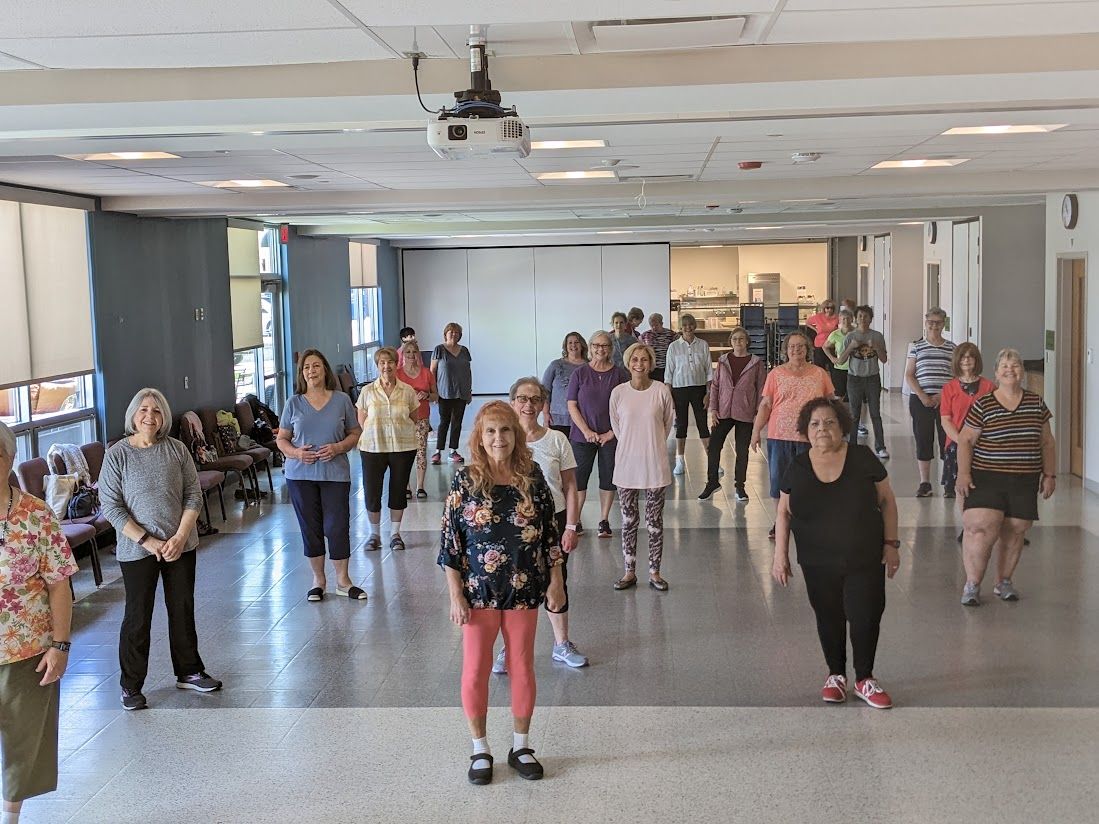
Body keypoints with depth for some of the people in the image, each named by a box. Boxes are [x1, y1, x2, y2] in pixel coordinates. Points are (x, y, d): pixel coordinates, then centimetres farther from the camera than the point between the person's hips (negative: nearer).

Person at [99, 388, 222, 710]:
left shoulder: (176, 450, 0)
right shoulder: (117, 455, -7)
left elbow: (193, 496, 0)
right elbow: (111, 506, -10)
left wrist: (180, 537, -12)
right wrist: (147, 541, -16)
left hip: (180, 546, 3)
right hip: (137, 550, -3)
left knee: (183, 610, 13)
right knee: (138, 617, 5)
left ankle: (189, 672, 30)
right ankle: (131, 686, 18)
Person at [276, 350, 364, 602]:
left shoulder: (342, 400, 2)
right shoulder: (293, 403, 3)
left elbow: (355, 433, 7)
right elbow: (282, 439, 8)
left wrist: (338, 447, -12)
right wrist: (296, 452, -12)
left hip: (335, 473, -1)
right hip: (300, 474, 1)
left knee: (337, 526, -2)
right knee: (310, 527, 8)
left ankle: (343, 581, 13)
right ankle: (318, 579, 23)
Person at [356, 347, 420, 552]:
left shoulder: (407, 391, 0)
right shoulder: (367, 391, 0)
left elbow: (414, 419, 10)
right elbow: (362, 421, 7)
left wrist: (399, 430, 1)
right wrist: (376, 433, -2)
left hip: (403, 448, 0)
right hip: (373, 448, 0)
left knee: (399, 490, 8)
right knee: (371, 491, 2)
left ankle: (395, 533, 23)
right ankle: (374, 534, 19)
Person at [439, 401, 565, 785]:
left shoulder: (532, 477, -1)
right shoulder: (465, 481, -7)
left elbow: (550, 533, 5)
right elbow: (450, 542, -6)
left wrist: (555, 581, 4)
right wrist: (456, 595, -9)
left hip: (523, 591, 2)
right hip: (479, 591, -2)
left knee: (522, 667, 12)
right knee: (475, 670, 6)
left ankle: (521, 746, 28)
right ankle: (480, 750, 23)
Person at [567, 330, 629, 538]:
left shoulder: (619, 374, 0)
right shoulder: (580, 373, 0)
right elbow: (572, 406, -1)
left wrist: (612, 432, -7)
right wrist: (586, 431, -10)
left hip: (610, 437, 1)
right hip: (583, 436, 0)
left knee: (608, 478, 7)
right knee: (579, 477, 2)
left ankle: (604, 521, 19)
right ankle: (575, 520, 13)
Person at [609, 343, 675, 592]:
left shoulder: (662, 391, -8)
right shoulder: (618, 392, -4)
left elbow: (667, 422, 7)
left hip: (654, 464, -1)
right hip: (627, 463, 1)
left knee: (655, 521, 7)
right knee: (628, 520, 10)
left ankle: (654, 572, 18)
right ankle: (629, 572, 20)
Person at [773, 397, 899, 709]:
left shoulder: (862, 458, -4)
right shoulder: (798, 467, 0)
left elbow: (886, 500, 3)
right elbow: (784, 513, 6)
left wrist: (891, 543, 0)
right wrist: (780, 555, 2)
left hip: (865, 559, -1)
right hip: (818, 564, 1)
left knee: (866, 617, -1)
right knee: (829, 618, 9)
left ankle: (864, 679, 18)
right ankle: (836, 675, 29)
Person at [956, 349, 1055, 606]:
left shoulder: (1036, 404, 8)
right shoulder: (982, 405, -2)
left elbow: (1047, 442, 15)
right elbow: (965, 440, -1)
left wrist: (1049, 474, 11)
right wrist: (963, 473, -10)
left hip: (1024, 482, 3)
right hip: (987, 478, -3)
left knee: (1014, 532, 6)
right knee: (982, 529, -14)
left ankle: (1003, 582, 24)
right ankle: (972, 585, -2)